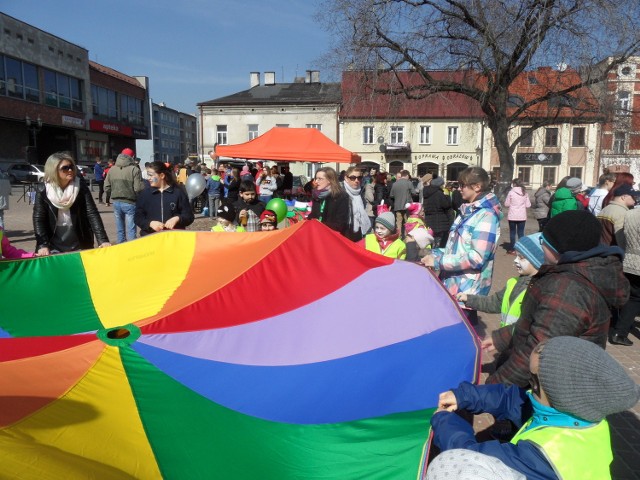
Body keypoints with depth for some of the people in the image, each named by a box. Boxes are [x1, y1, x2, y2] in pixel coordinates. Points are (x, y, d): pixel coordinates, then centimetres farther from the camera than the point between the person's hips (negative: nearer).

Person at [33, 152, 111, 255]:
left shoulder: (81, 187, -4)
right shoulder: (42, 189, -4)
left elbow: (92, 214, -10)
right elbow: (38, 219, -5)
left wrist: (103, 240, -22)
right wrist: (43, 245, -18)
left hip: (79, 246, 0)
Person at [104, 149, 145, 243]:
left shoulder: (112, 169, 4)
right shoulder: (134, 169, -12)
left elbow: (106, 188, 3)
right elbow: (139, 188, -19)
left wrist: (114, 195, 17)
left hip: (116, 203, 5)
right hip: (130, 203, -5)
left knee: (120, 230, 16)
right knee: (131, 230, -1)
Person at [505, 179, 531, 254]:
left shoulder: (511, 192, -10)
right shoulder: (524, 193, 0)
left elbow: (506, 204, -4)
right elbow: (528, 205, 1)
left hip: (512, 216, -2)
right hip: (522, 216, 2)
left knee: (512, 232, 8)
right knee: (521, 233, 9)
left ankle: (512, 249, 10)